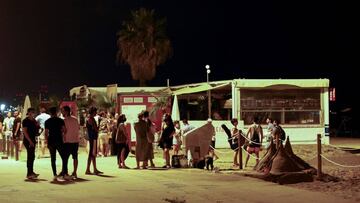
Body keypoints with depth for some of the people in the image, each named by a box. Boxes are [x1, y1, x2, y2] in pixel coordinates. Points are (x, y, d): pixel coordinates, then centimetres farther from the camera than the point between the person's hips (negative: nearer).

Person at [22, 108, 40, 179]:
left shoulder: (34, 120, 13)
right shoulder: (26, 121, -9)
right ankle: (29, 174, -9)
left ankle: (31, 172, 19)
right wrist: (30, 141, -21)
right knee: (30, 156, -10)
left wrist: (38, 126, 0)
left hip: (33, 140, 8)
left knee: (32, 156, 12)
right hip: (28, 140, -8)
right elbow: (24, 131, -15)